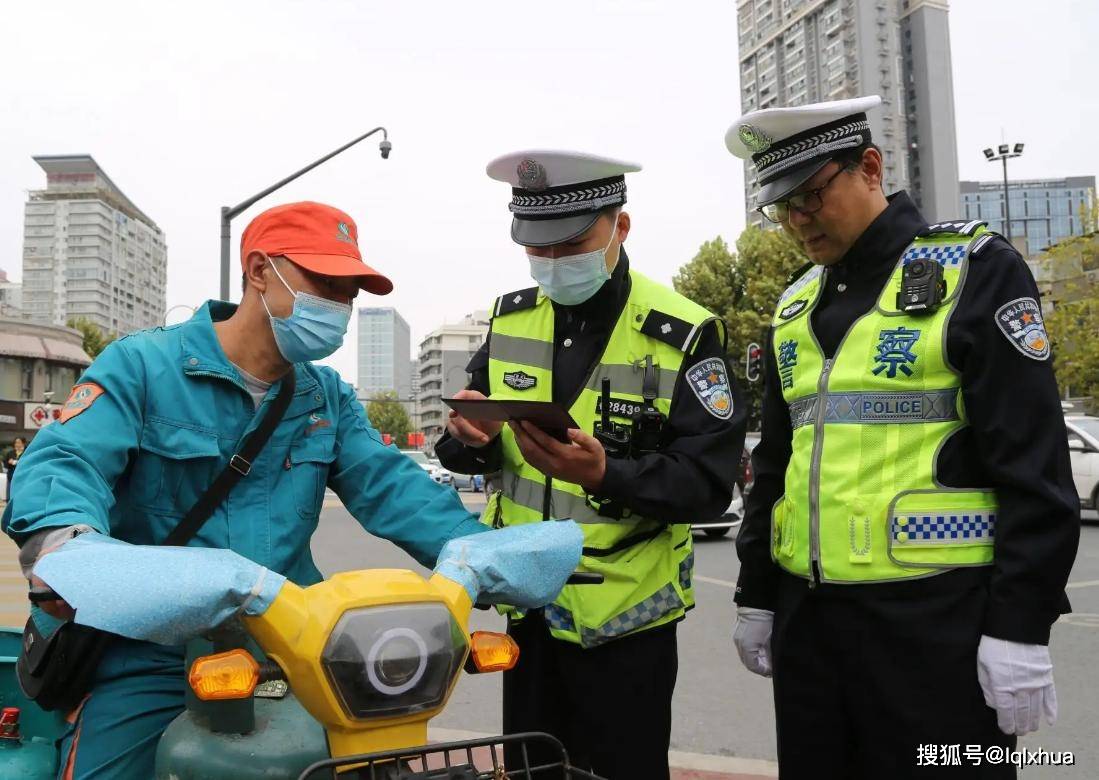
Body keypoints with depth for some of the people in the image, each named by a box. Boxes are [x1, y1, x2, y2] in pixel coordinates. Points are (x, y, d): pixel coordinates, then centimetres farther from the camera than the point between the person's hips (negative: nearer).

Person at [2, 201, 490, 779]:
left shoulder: (328, 396, 11)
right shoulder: (141, 365, -4)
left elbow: (387, 485, 0)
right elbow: (61, 462, -17)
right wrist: (64, 541, -41)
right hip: (148, 658, -3)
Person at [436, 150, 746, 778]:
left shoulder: (684, 335, -13)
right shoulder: (511, 319, 2)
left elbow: (709, 483, -18)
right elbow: (466, 450, 3)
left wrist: (606, 473, -35)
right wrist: (472, 437, -21)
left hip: (623, 618, -4)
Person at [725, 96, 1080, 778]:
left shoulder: (976, 270, -5)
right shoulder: (796, 305, 12)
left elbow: (1033, 467, -10)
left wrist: (1020, 626, -14)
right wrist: (757, 596, 15)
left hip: (935, 618, -5)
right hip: (807, 616, 6)